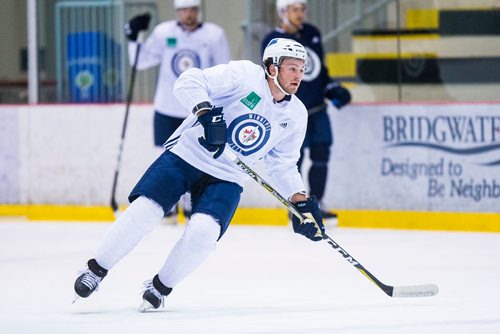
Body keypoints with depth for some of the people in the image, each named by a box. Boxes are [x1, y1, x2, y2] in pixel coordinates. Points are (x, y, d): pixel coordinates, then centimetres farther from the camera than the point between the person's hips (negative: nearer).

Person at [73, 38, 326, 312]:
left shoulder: (295, 115, 2)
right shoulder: (244, 75, -14)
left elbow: (283, 166, 12)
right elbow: (189, 82, -20)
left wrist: (302, 202, 0)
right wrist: (206, 112, -36)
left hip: (226, 180, 3)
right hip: (186, 155, -3)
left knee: (203, 232, -22)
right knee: (143, 211, -16)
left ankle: (161, 287, 1)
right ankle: (96, 269, 5)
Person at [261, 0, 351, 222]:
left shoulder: (312, 33, 11)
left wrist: (333, 90, 13)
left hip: (317, 110, 6)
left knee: (321, 157, 6)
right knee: (295, 159, -5)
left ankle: (316, 204, 19)